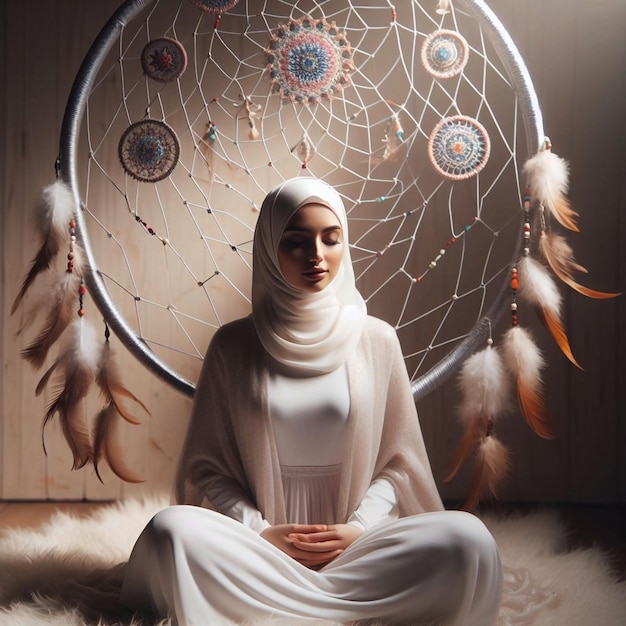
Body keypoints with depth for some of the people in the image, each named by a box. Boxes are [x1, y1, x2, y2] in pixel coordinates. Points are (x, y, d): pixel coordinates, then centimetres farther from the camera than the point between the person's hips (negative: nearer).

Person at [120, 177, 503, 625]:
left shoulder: (378, 340, 5)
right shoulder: (233, 345, 3)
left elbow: (397, 459, 9)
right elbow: (209, 466, 6)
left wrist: (360, 527, -9)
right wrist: (258, 532, -11)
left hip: (357, 546, 1)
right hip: (257, 546, -1)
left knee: (469, 541, -27)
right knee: (170, 531, -31)